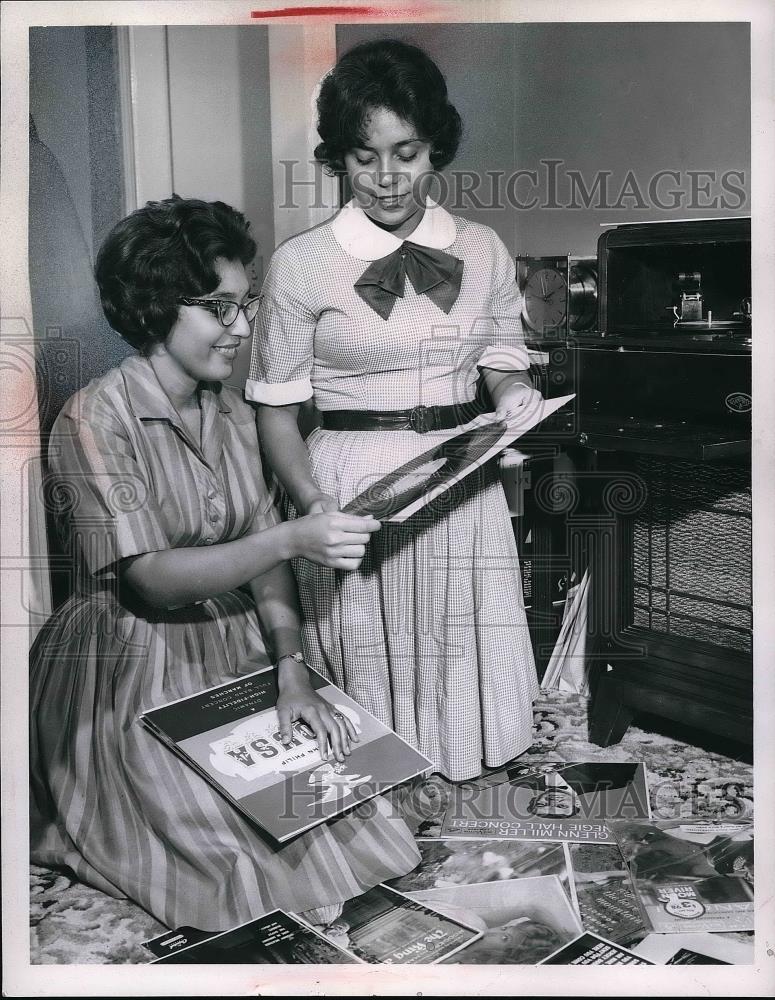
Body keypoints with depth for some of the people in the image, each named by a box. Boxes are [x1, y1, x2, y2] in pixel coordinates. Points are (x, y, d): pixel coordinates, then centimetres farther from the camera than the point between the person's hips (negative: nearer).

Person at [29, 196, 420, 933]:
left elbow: (263, 556, 2)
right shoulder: (95, 419, -17)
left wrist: (292, 671, -10)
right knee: (240, 857, -10)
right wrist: (293, 539, -33)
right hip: (131, 675, -6)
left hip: (233, 657, 6)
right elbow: (149, 577, -24)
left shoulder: (232, 414, 4)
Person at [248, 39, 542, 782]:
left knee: (466, 665, 8)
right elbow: (276, 410, -1)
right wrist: (312, 502, -17)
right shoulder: (301, 264, -4)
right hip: (352, 489, -2)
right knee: (368, 677, 5)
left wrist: (514, 397, -9)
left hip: (463, 484, 3)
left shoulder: (482, 251, 5)